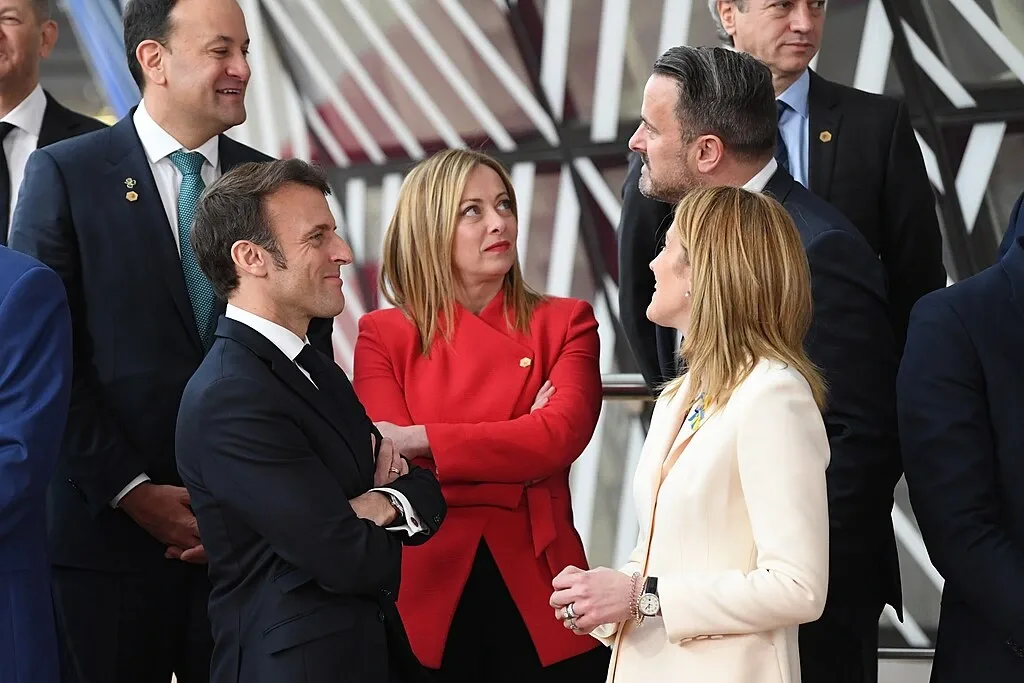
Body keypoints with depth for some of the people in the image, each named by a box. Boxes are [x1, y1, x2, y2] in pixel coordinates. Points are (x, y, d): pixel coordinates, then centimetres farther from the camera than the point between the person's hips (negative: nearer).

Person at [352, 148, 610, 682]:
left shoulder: (564, 323, 6)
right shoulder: (383, 335, 4)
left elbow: (562, 437, -11)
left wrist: (420, 441, -15)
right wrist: (520, 450, -9)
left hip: (539, 596, 1)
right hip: (428, 598, -1)